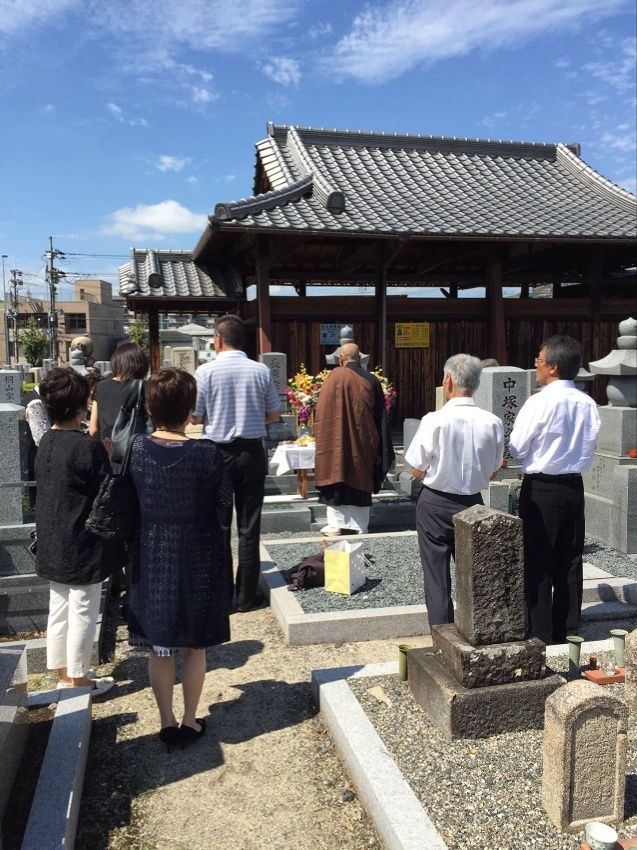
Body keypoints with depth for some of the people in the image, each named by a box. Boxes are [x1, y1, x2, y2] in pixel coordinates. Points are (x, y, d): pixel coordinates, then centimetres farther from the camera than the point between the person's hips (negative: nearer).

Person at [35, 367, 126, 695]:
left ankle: (63, 674, 30)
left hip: (53, 544, 8)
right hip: (82, 545, -8)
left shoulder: (45, 443, 3)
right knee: (82, 613, 6)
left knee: (58, 609, 17)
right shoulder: (87, 447, -21)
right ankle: (77, 679, 18)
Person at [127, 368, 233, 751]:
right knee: (194, 646, 15)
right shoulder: (206, 453, -19)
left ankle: (167, 722, 27)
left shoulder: (137, 449, -10)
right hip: (198, 557, -2)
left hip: (153, 558, 2)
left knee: (158, 646, 16)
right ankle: (190, 722, 26)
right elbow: (225, 500, -5)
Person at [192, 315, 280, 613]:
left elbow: (195, 417, -5)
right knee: (249, 528, 9)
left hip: (217, 453, -1)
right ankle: (247, 596, 16)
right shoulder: (261, 371, -4)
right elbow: (273, 415, 4)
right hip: (252, 453, 2)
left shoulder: (206, 371, -9)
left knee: (219, 527, 9)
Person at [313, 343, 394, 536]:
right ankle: (359, 526, 15)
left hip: (338, 440, -3)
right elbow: (380, 416, 6)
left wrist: (321, 436, 4)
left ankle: (336, 524, 5)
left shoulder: (335, 376, -7)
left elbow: (322, 411, -7)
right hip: (364, 441, 3)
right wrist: (379, 445, 13)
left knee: (337, 477, 5)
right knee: (361, 479, 11)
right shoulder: (371, 380, 2)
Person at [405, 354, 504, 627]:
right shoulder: (492, 423, -8)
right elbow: (492, 472, 3)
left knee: (437, 578, 9)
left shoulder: (434, 421, -19)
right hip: (473, 504, 3)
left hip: (435, 505, -3)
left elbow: (418, 471, -11)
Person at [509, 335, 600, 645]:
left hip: (541, 489, -6)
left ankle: (540, 635, 12)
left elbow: (516, 448, -10)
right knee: (570, 563, 13)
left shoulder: (540, 402, -17)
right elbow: (588, 449, 8)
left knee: (538, 564, 4)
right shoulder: (588, 404, 1)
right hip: (574, 486, 6)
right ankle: (568, 632, 24)